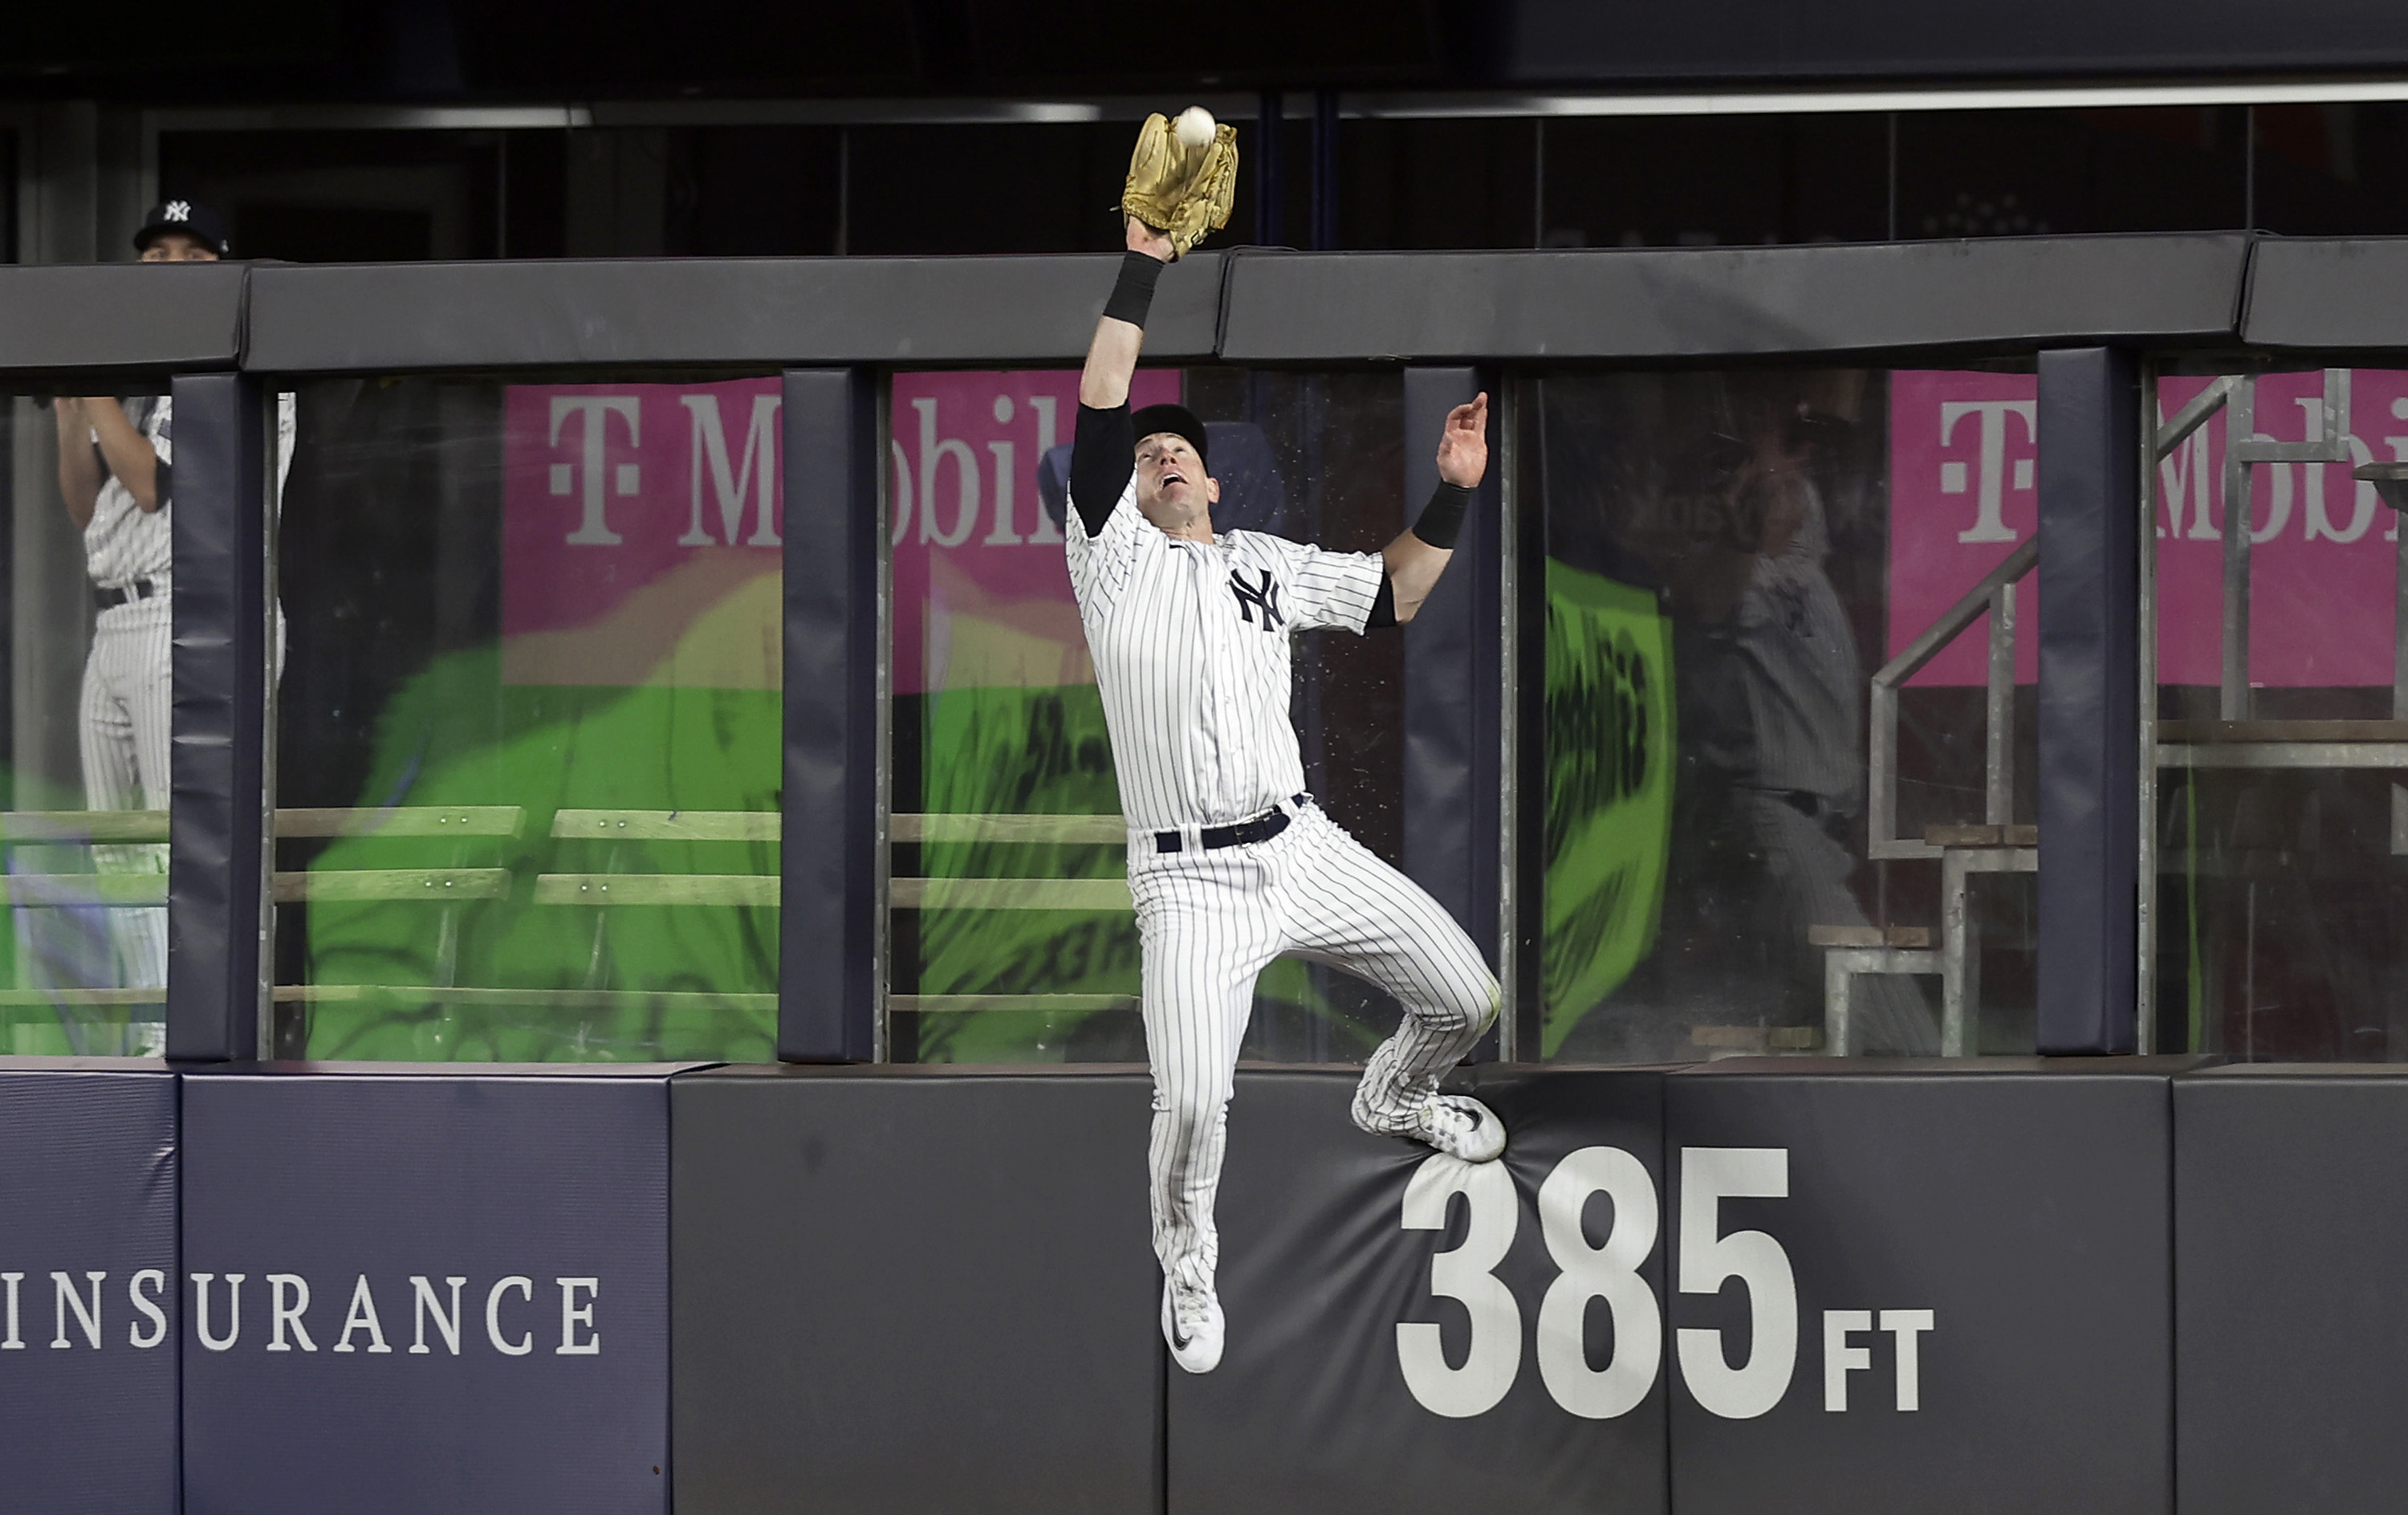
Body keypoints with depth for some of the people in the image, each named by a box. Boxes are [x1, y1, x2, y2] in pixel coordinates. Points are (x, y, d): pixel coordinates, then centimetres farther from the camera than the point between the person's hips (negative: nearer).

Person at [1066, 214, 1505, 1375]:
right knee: (1193, 1105, -19)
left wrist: (1453, 491, 11)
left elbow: (1393, 597, 21)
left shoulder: (1270, 566, 17)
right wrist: (1143, 262, -10)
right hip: (1190, 881, -5)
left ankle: (1392, 1100, 42)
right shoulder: (1115, 556, 2)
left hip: (1305, 849, 5)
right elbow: (1102, 408, -8)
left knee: (1465, 998, 6)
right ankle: (1187, 1258, 13)